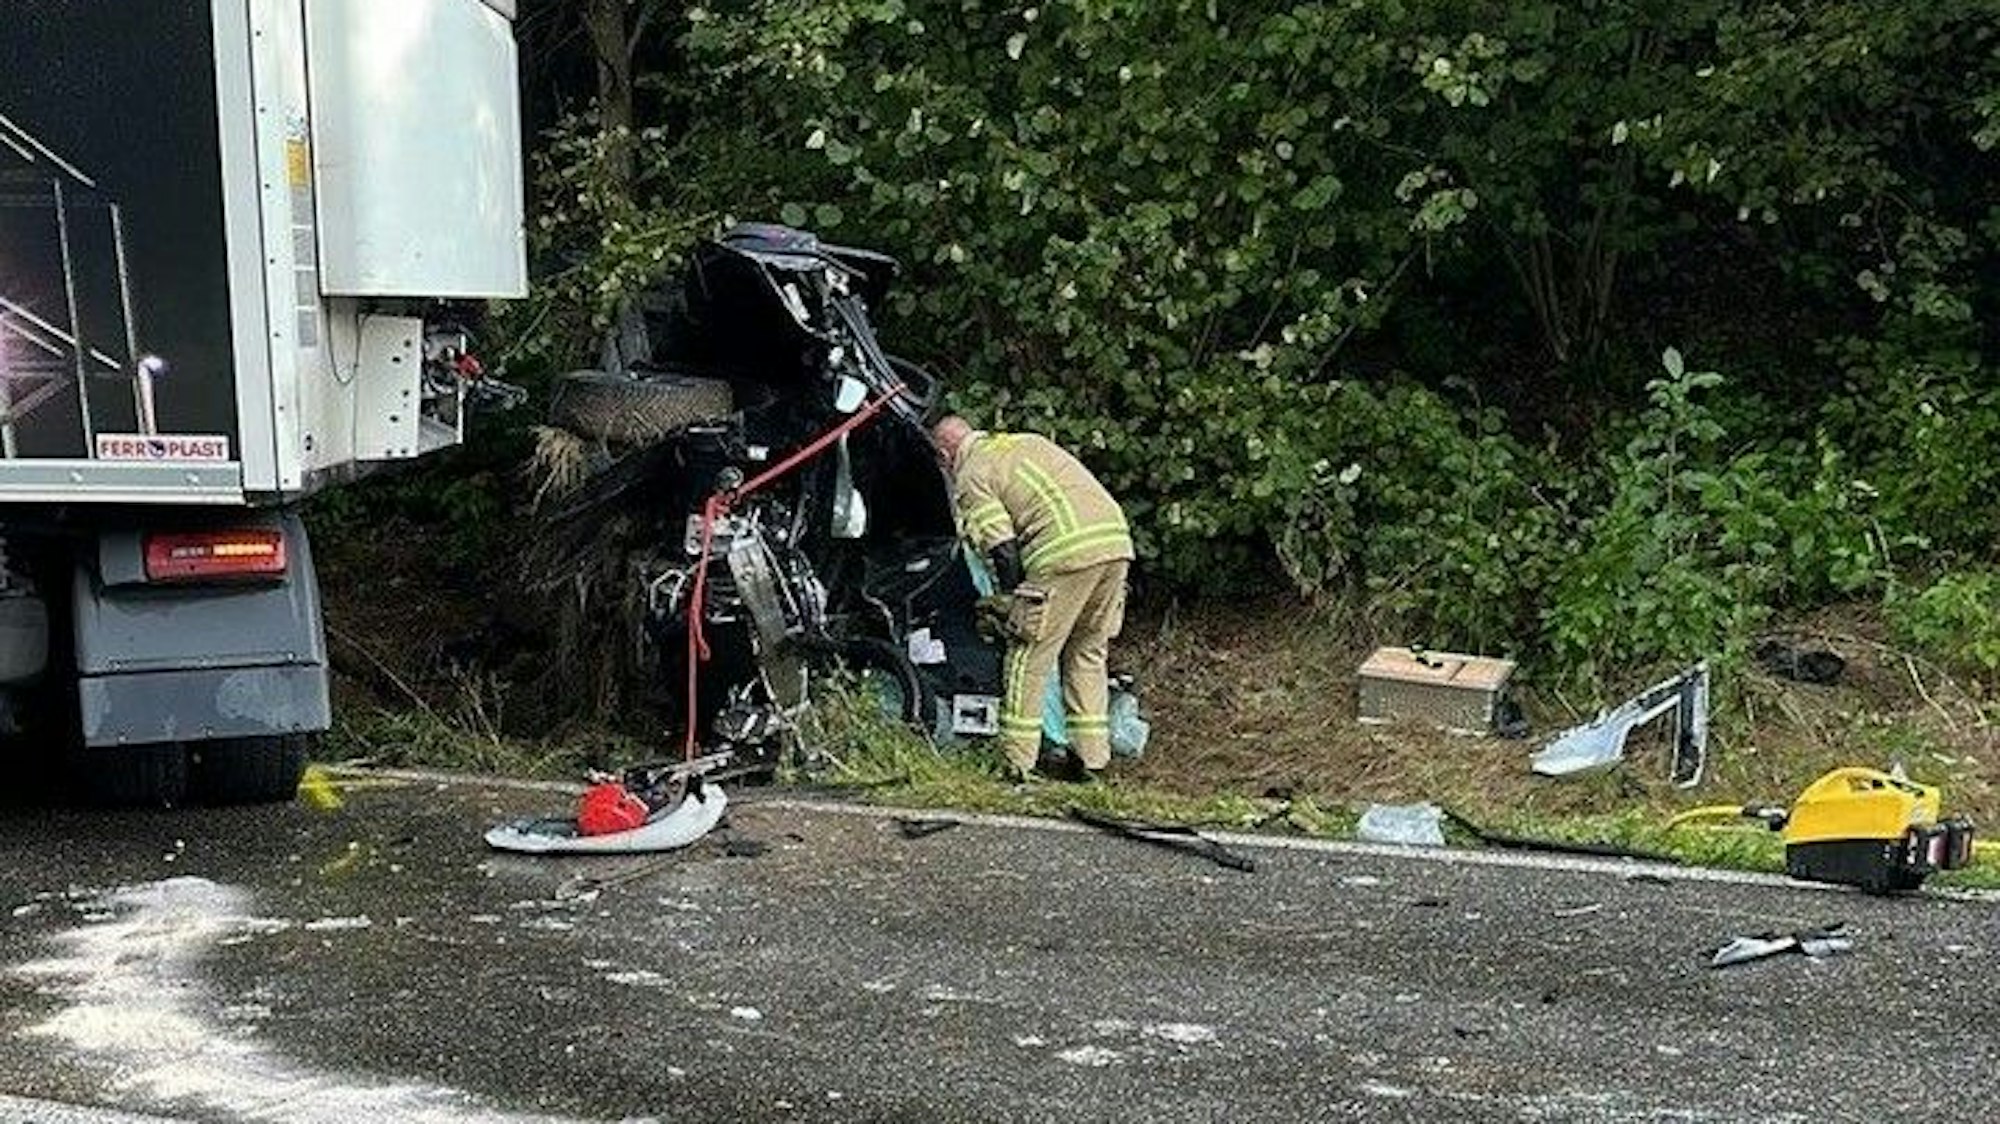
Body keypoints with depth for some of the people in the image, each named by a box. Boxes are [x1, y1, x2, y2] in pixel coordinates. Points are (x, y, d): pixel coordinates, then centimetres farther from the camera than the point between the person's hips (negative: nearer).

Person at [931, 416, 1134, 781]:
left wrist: (1014, 597, 10)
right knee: (1088, 654, 19)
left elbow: (1003, 549, -4)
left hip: (1065, 554, -7)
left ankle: (1015, 762, 9)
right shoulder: (1028, 441, 30)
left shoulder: (971, 476, 7)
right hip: (1117, 541, 7)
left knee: (1028, 658, 5)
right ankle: (1092, 758, 20)